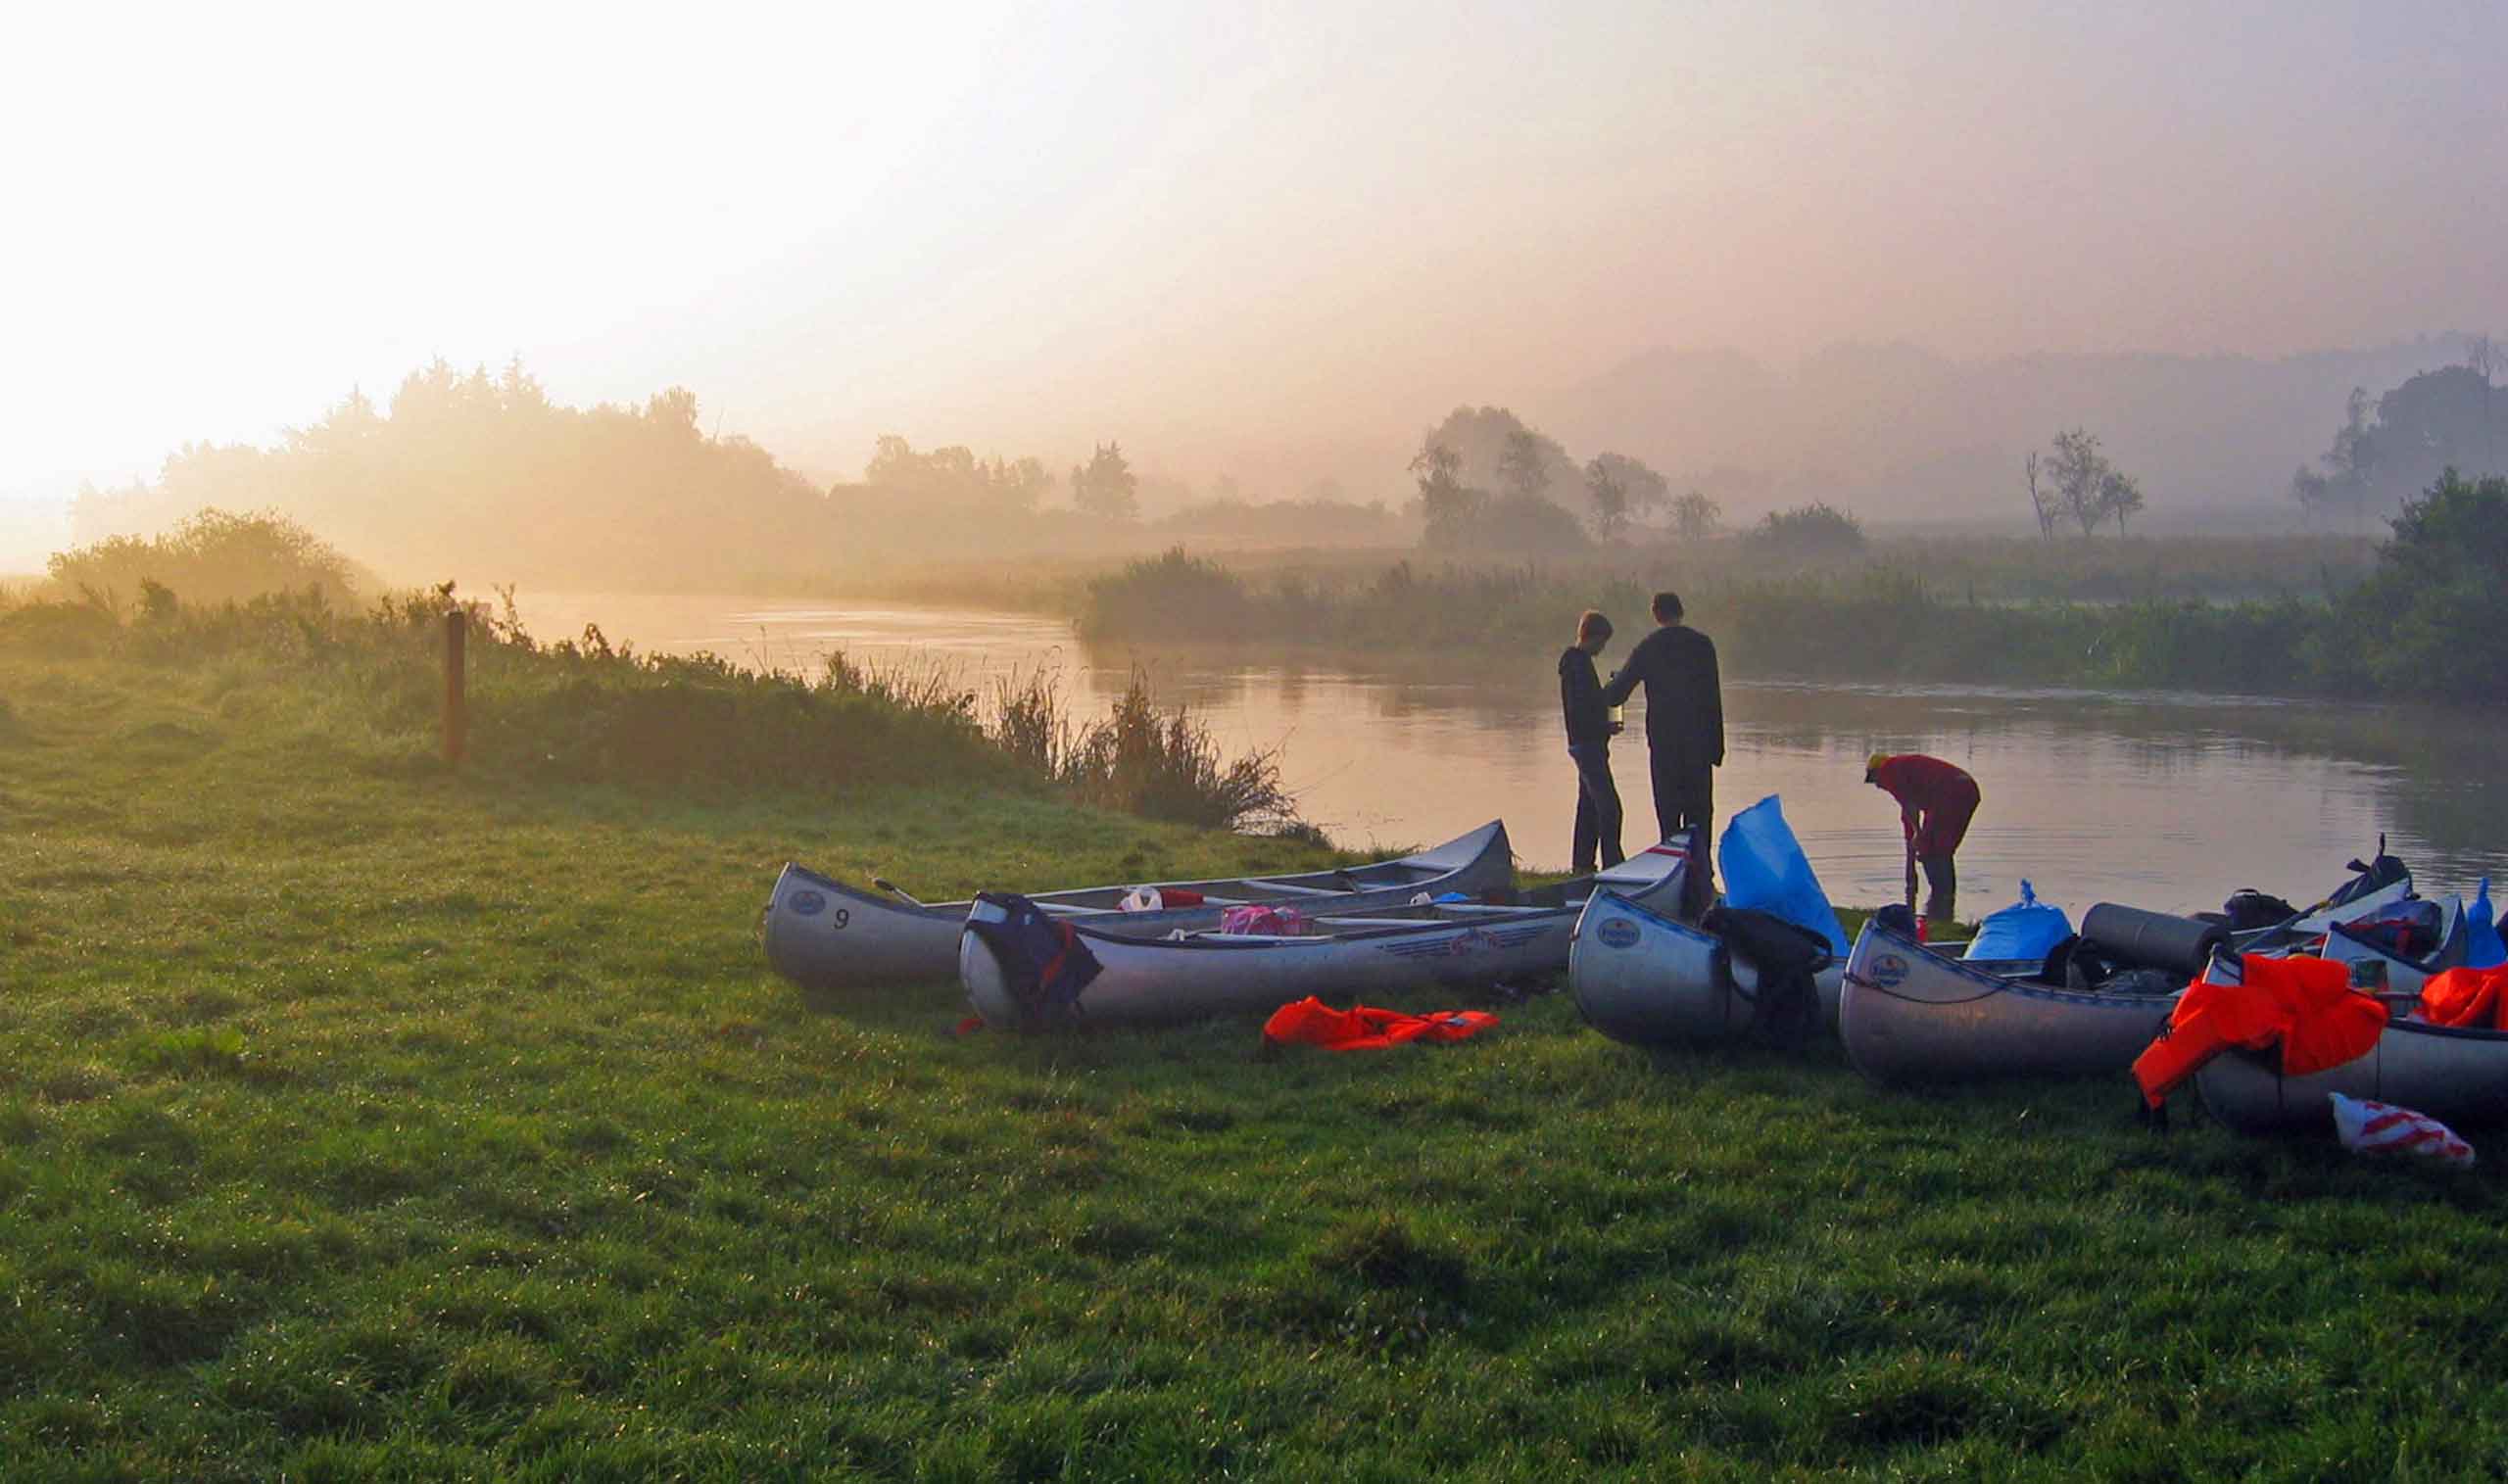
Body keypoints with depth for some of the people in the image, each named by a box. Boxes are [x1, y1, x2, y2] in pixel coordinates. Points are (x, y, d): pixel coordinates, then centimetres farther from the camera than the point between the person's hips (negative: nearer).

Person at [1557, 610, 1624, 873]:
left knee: (1589, 805, 14)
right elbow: (1579, 709, -22)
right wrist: (1605, 726, -15)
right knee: (1608, 805, -11)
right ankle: (1612, 864, -11)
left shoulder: (1574, 660, 16)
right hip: (1587, 742, -11)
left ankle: (1582, 863, 18)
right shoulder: (1577, 662, -15)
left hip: (1585, 743, 11)